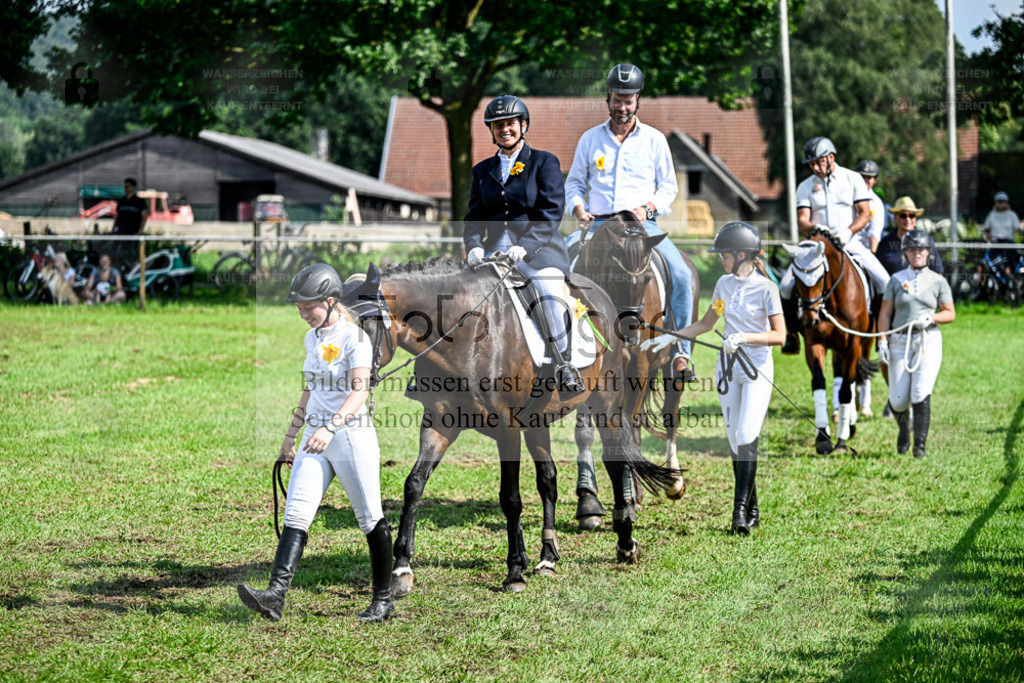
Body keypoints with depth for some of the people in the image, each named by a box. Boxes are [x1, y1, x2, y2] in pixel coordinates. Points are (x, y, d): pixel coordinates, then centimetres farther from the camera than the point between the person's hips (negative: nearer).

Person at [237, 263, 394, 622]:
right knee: (296, 514, -9)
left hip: (352, 434, -7)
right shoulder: (313, 337, 13)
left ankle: (383, 599, 18)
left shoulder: (354, 338, -12)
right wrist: (291, 435, 27)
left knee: (370, 519, 3)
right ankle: (275, 596, -21)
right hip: (316, 436, 7)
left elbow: (360, 391, -24)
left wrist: (331, 427, -39)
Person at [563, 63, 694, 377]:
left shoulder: (654, 139, 8)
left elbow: (669, 186, 10)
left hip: (642, 223, -1)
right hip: (596, 223, 1)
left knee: (680, 274, -25)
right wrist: (578, 208, -3)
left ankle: (681, 350, -17)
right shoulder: (590, 139, 12)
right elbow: (574, 183, 18)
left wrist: (648, 207, -9)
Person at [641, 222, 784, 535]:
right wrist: (669, 337, 10)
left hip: (757, 368, -6)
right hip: (728, 367, 6)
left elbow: (779, 335, -11)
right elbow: (705, 324, 19)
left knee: (747, 436, -16)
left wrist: (745, 337, -23)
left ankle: (740, 510, -19)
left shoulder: (765, 287, -10)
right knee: (734, 440, 5)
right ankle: (752, 511, 13)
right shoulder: (724, 284, 8)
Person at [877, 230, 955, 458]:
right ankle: (903, 429, 33)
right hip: (900, 342, 1)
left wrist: (930, 318, -12)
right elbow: (885, 313, 6)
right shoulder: (896, 280, 8)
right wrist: (882, 341, -5)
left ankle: (920, 445, -9)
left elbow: (950, 314, 7)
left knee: (921, 394, -15)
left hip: (928, 340, -1)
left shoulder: (938, 281, 6)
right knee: (898, 400, 0)